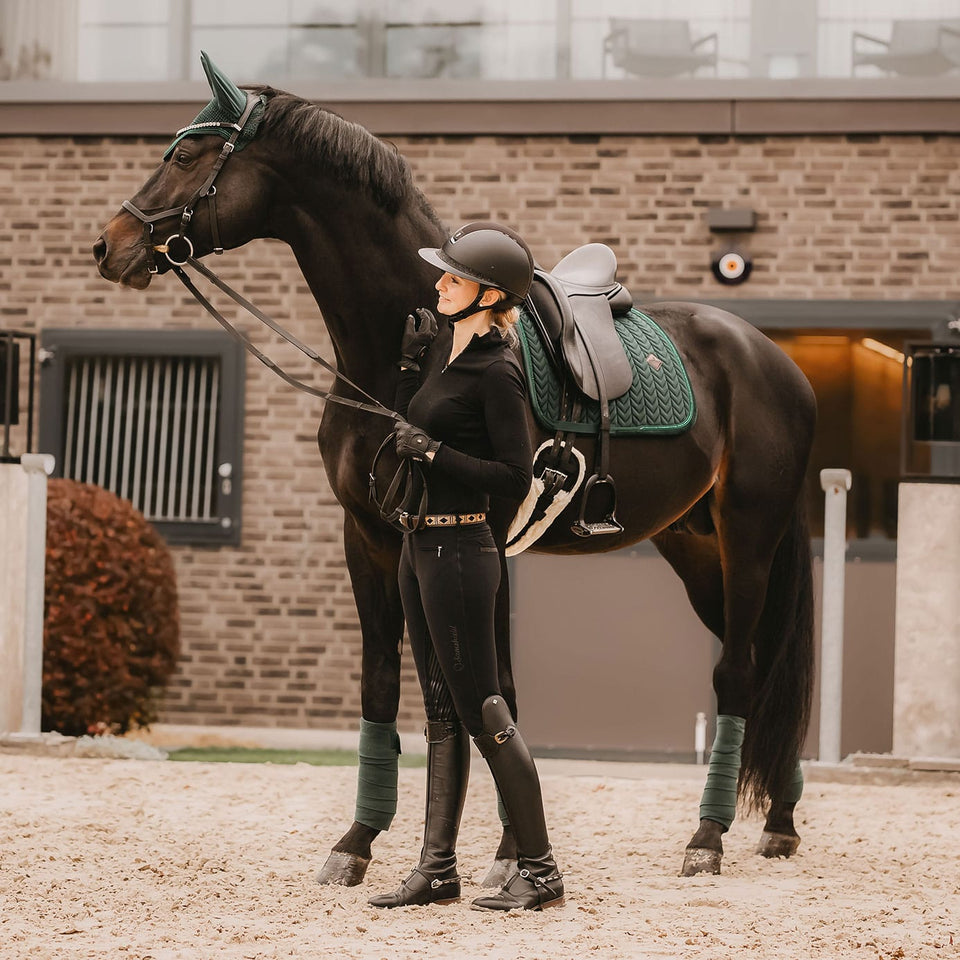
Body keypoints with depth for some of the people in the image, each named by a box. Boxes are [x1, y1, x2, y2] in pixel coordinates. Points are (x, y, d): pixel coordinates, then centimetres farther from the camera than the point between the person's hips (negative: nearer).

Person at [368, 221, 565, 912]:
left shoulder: (496, 372, -14)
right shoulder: (450, 357, 12)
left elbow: (515, 478, -17)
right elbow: (414, 429, 21)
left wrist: (434, 453, -19)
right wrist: (409, 360, 12)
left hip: (461, 550, -9)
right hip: (422, 545, 9)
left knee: (483, 712, -5)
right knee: (442, 714, 11)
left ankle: (541, 872, 1)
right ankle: (438, 870, 16)